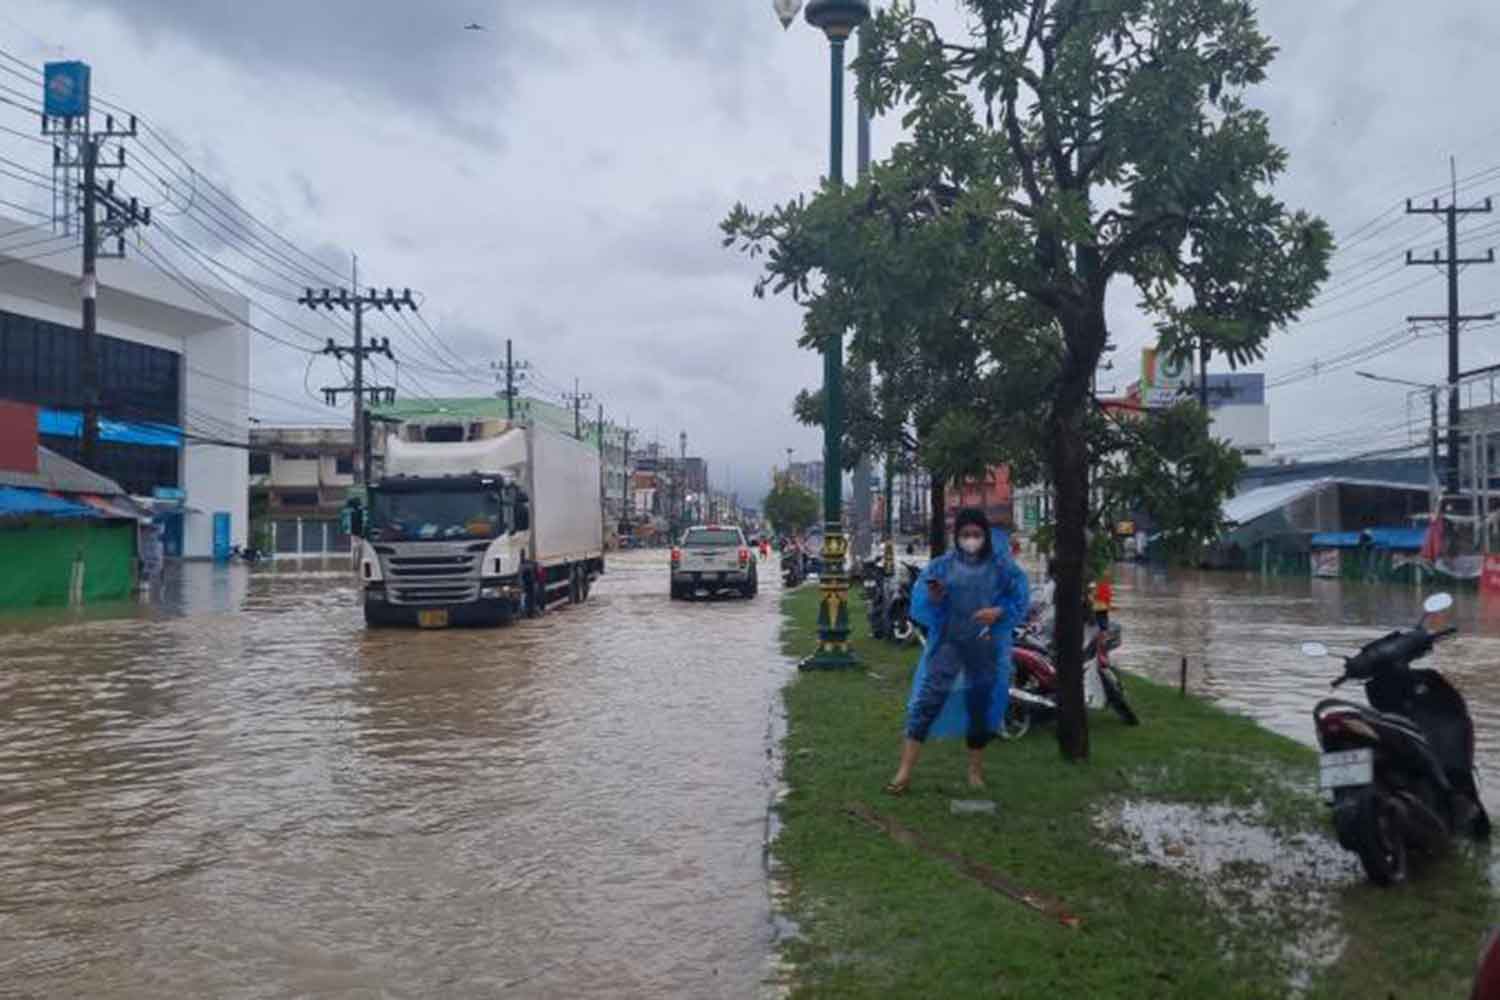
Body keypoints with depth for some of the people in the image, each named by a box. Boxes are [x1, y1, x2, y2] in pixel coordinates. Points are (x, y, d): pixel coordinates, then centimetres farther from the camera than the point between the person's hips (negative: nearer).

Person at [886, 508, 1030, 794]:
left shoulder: (1002, 567, 2)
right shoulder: (942, 566, 3)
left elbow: (1020, 599, 3)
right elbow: (919, 602, 1)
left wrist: (999, 612, -16)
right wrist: (933, 597, -21)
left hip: (986, 646, 1)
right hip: (949, 642, 0)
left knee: (980, 707, 11)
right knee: (926, 701, -10)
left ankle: (975, 770, 31)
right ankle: (904, 772, -7)